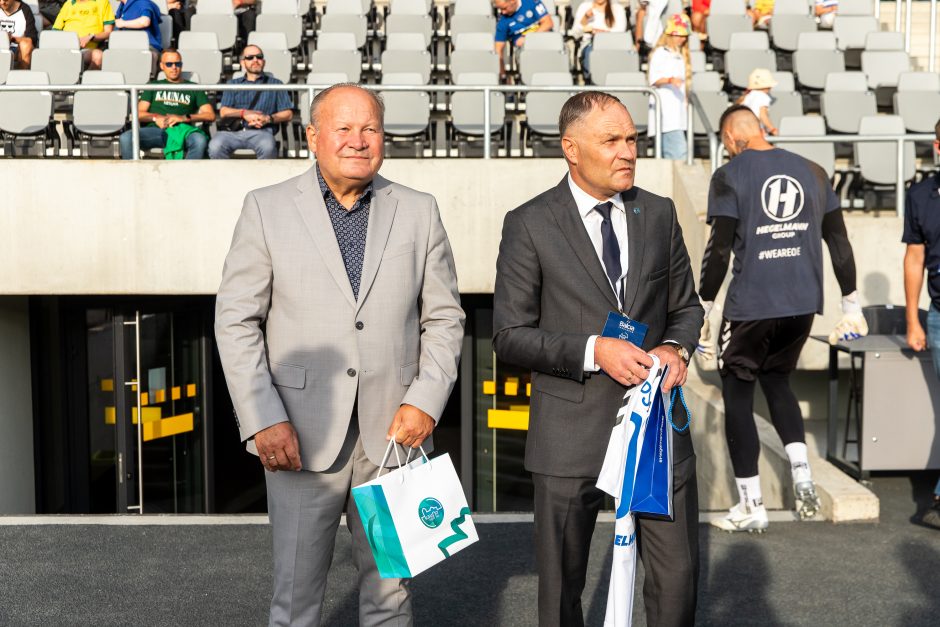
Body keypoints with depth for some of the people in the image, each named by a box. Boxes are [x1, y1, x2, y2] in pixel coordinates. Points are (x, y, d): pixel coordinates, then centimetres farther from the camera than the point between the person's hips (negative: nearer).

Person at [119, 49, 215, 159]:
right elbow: (139, 113, 19)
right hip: (156, 130, 2)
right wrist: (155, 117, -4)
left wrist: (185, 117, -6)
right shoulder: (153, 86, 30)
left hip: (182, 130, -2)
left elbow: (210, 115, 10)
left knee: (200, 140, -39)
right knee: (126, 137, -31)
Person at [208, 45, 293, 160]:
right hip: (233, 130, 1)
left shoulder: (275, 84, 24)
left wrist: (268, 119, -6)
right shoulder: (233, 84, 28)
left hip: (261, 131, -1)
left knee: (267, 147, -39)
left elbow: (288, 114, 13)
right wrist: (244, 113, -4)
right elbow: (223, 112, 14)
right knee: (215, 147, -34)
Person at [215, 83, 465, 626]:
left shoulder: (419, 213, 7)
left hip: (394, 434, 2)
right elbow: (236, 321, 0)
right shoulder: (267, 209, 2)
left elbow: (444, 317, 9)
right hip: (301, 438, -1)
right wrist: (263, 420, -9)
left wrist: (426, 401, -5)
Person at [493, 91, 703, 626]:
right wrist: (592, 351, -20)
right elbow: (510, 336, -7)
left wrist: (676, 346, -7)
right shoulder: (530, 224, -6)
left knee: (679, 577, 8)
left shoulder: (660, 214, 6)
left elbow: (686, 305, 16)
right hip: (573, 435, -3)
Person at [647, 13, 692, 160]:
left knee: (669, 152, 5)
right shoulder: (660, 53, -4)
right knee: (679, 150, -20)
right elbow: (654, 79, -13)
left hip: (677, 107, 8)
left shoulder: (680, 55, 22)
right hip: (665, 108, -8)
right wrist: (670, 80, -28)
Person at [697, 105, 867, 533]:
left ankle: (751, 507, 12)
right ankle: (802, 473, 9)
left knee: (737, 396, 10)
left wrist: (702, 313, -6)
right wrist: (851, 306, 16)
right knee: (777, 381, 26)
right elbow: (839, 242, 9)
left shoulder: (729, 177, -6)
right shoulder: (812, 172, 8)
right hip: (803, 304, 5)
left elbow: (719, 250, -12)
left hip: (750, 306, -5)